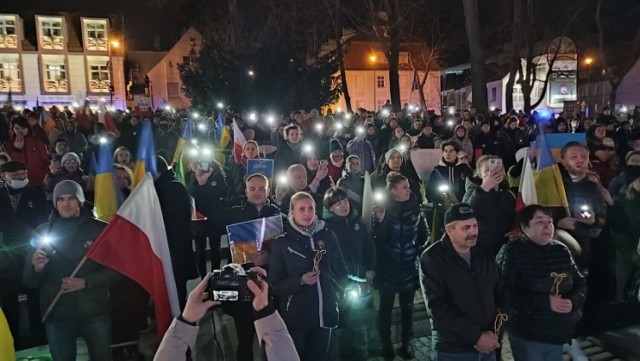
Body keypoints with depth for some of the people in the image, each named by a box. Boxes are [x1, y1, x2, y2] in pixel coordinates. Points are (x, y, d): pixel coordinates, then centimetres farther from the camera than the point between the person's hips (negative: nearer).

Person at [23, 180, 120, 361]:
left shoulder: (99, 230, -5)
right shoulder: (42, 232, -2)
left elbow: (115, 269, -6)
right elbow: (29, 281, 1)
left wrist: (85, 282, -19)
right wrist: (36, 269, -20)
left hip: (95, 313, -1)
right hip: (57, 316, 1)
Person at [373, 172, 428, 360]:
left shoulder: (416, 207, -2)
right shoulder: (382, 209, -9)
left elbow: (424, 233, 11)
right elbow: (375, 238, -14)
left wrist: (418, 250, 4)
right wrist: (380, 220, -28)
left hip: (410, 266, 2)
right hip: (388, 266, -2)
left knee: (407, 306, 13)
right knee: (386, 306, 9)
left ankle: (406, 344, 27)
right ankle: (386, 344, 24)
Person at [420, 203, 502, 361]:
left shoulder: (484, 257, 5)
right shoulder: (432, 259, -12)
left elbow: (498, 294, 12)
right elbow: (437, 306, -18)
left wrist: (496, 331, -2)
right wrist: (476, 336, -19)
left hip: (487, 346, 5)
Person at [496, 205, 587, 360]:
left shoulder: (561, 250, 6)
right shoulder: (511, 252, -12)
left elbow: (580, 283, 9)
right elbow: (505, 294, -19)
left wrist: (573, 301, -12)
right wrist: (545, 302, -22)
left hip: (559, 335, 6)